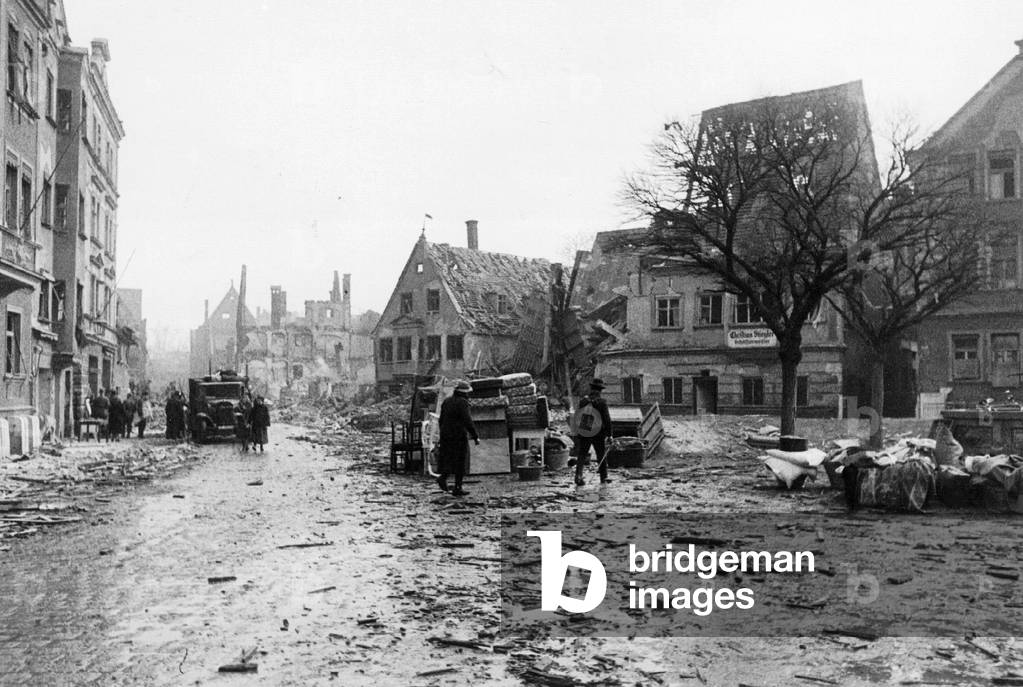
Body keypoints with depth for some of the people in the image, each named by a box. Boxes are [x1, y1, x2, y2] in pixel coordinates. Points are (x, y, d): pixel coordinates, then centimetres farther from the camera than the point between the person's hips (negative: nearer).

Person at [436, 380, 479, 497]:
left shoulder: (447, 401, 9)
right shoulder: (462, 402, -13)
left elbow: (442, 420, 13)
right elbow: (468, 422, -19)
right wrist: (476, 437, -14)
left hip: (446, 435, 6)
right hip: (459, 436, -6)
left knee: (448, 459, 16)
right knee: (460, 462, 3)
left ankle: (443, 477, -9)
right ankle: (457, 488, 3)